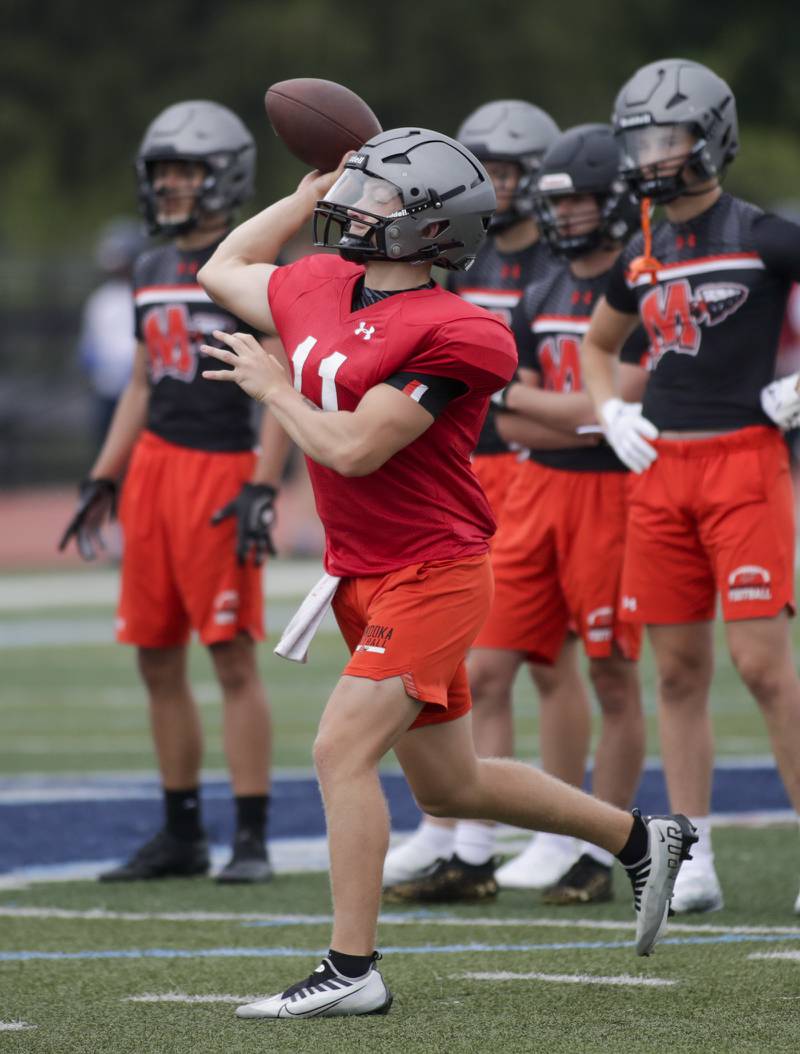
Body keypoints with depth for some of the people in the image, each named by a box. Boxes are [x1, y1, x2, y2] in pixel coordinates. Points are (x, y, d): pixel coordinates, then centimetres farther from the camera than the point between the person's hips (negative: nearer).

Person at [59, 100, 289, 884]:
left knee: (233, 659, -6)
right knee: (158, 663, 9)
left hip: (220, 466, -8)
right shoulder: (153, 271, 14)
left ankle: (251, 839, -2)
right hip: (153, 464, 8)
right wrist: (101, 482, 16)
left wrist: (262, 491, -18)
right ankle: (181, 833, 18)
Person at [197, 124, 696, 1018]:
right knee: (447, 786, 17)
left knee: (342, 751, -19)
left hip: (431, 572, -9)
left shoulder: (447, 337, -20)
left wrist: (269, 385, -9)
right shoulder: (319, 290, 5)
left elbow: (353, 447, -24)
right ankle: (640, 840, 34)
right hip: (364, 577, 9)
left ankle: (351, 970, -14)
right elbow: (222, 271, 25)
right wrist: (311, 192, 18)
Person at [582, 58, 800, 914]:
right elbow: (596, 345, 30)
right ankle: (691, 859, 9)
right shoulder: (641, 256, 13)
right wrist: (611, 414, 14)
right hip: (660, 466, 6)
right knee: (678, 669, 5)